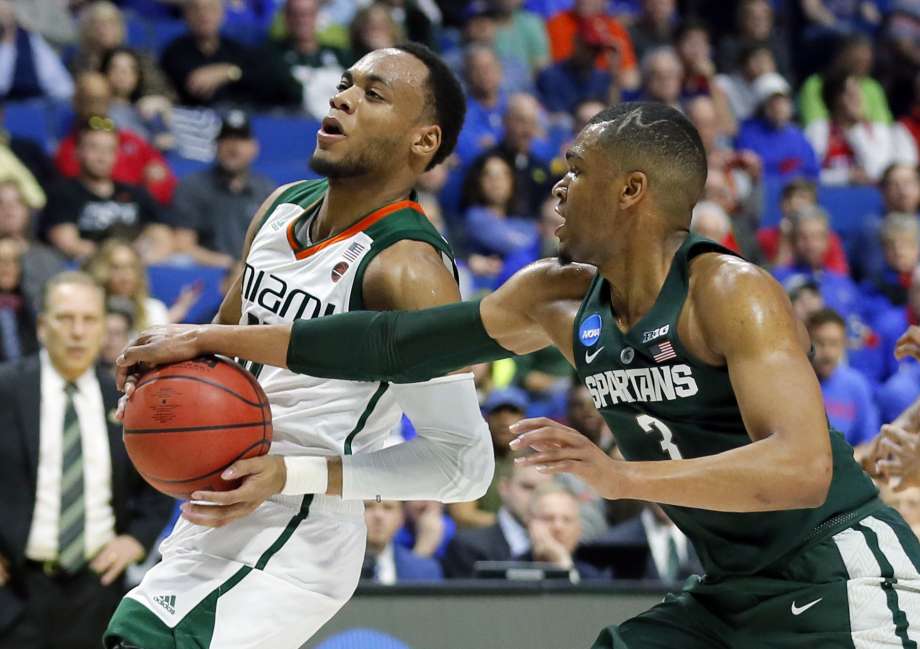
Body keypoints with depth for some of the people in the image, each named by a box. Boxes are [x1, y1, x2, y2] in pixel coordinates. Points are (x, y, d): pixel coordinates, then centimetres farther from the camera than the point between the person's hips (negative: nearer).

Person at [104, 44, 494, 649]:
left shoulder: (408, 269, -19)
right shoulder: (282, 209, 6)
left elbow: (465, 461, -21)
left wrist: (293, 474, -27)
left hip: (290, 548, -9)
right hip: (213, 528, 9)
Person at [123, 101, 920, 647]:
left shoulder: (730, 294, -20)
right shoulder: (558, 300, 4)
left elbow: (804, 467, -31)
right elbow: (401, 344, 9)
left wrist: (624, 477, -42)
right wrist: (214, 340, 9)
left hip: (837, 583, -8)